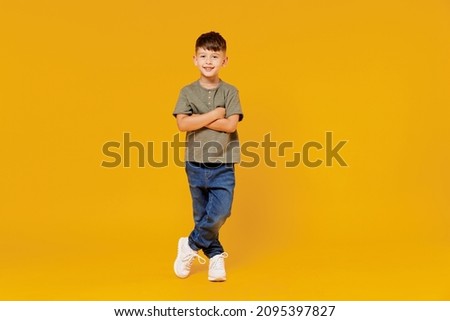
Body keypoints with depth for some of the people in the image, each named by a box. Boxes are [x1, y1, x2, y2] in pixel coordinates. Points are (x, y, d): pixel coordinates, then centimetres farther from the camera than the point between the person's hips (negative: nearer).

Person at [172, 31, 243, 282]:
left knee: (220, 213, -12)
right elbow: (183, 124, -13)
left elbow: (231, 125, -14)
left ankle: (190, 246, 11)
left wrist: (198, 119, -12)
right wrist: (214, 114, -13)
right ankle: (215, 255, 27)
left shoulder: (230, 92, -1)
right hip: (196, 165, 1)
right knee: (202, 217, 10)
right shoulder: (188, 92, 1)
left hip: (223, 166, -1)